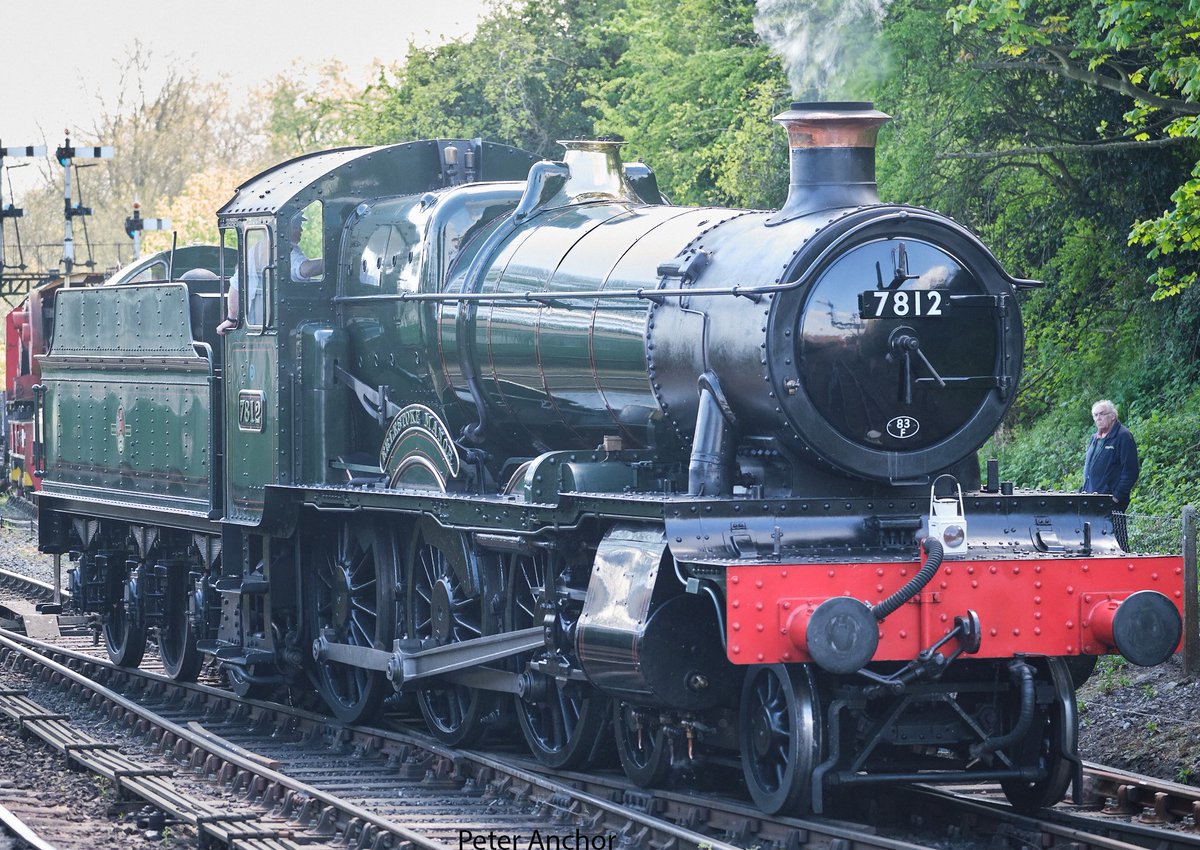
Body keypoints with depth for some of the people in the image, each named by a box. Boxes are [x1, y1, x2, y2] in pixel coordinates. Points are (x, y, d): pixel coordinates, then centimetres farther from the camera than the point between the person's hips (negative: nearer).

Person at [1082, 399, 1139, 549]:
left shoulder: (1123, 437, -7)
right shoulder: (1095, 438, 20)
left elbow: (1131, 471, -13)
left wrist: (1117, 496, -16)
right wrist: (1084, 492, 17)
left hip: (1112, 503, -8)